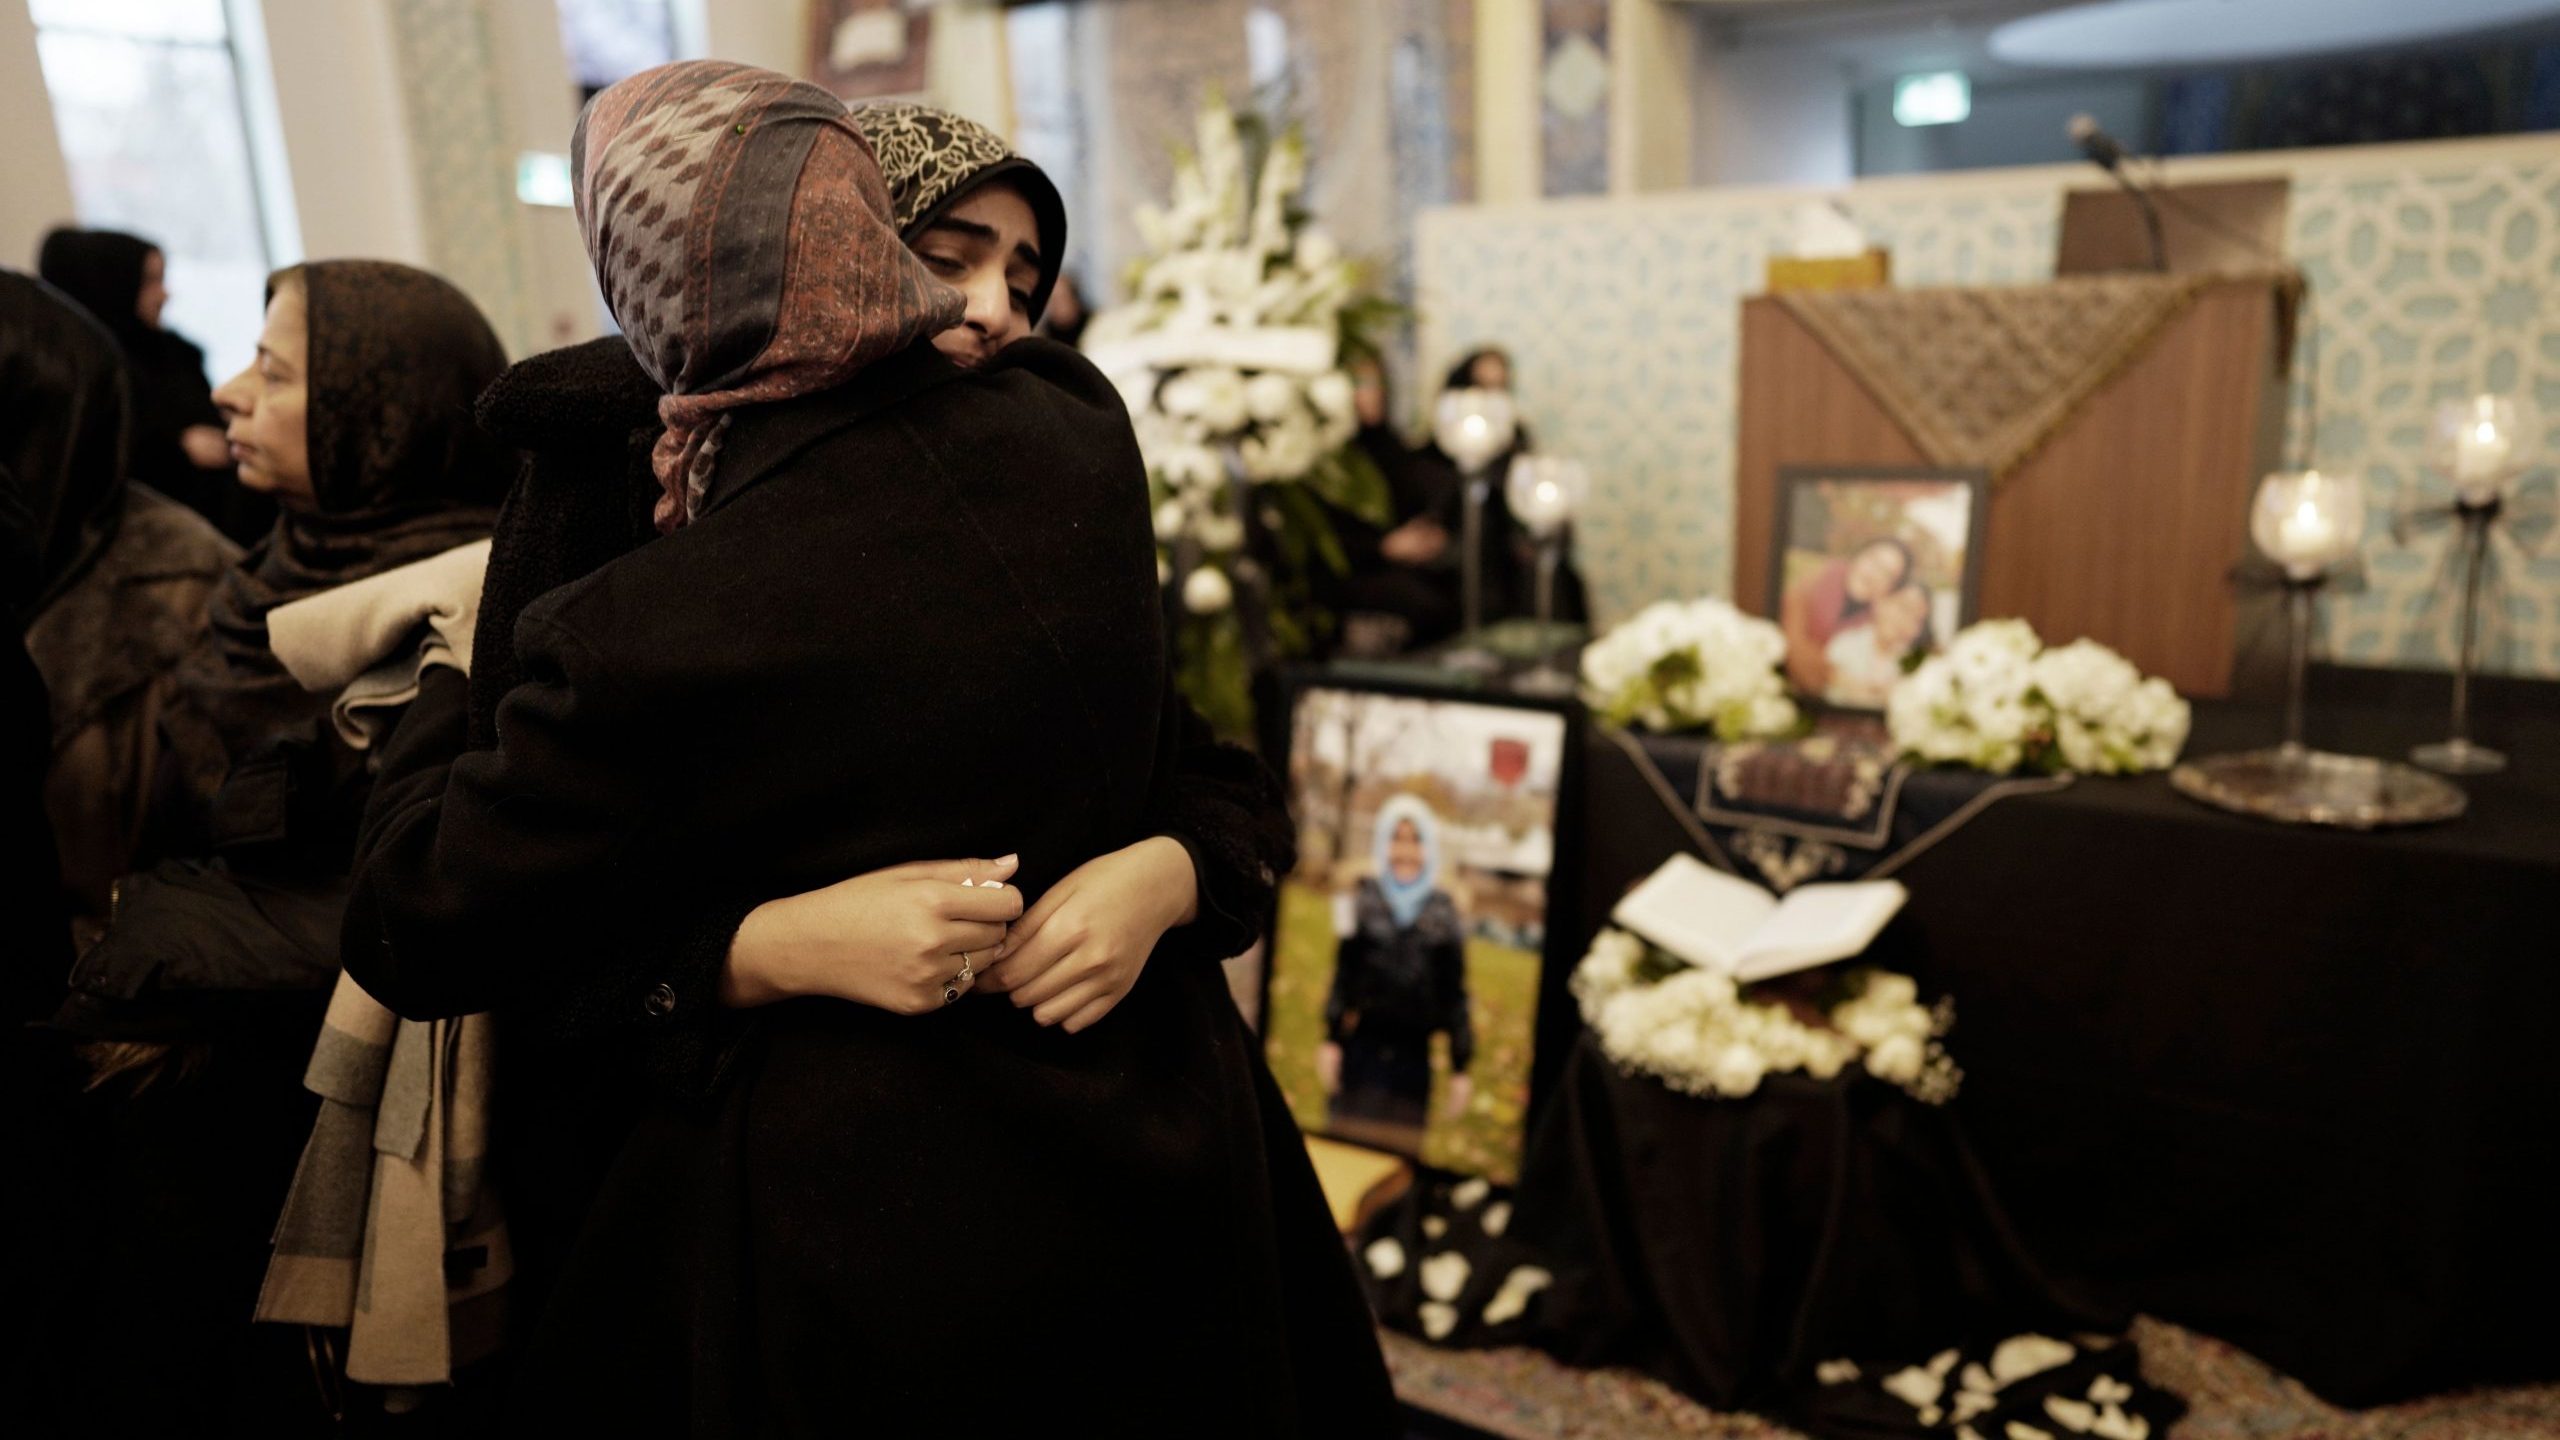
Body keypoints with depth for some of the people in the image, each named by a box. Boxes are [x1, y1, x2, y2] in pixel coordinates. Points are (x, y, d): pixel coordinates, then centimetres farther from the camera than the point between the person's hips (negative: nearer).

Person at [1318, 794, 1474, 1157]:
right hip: (1361, 1050, 0)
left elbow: (1455, 993, 5)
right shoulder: (1363, 902, 2)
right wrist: (1330, 1041, -5)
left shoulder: (1444, 914, 3)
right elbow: (1341, 973, 2)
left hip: (1414, 1057, 1)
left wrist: (1460, 1068, 4)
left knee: (1402, 1150, 3)